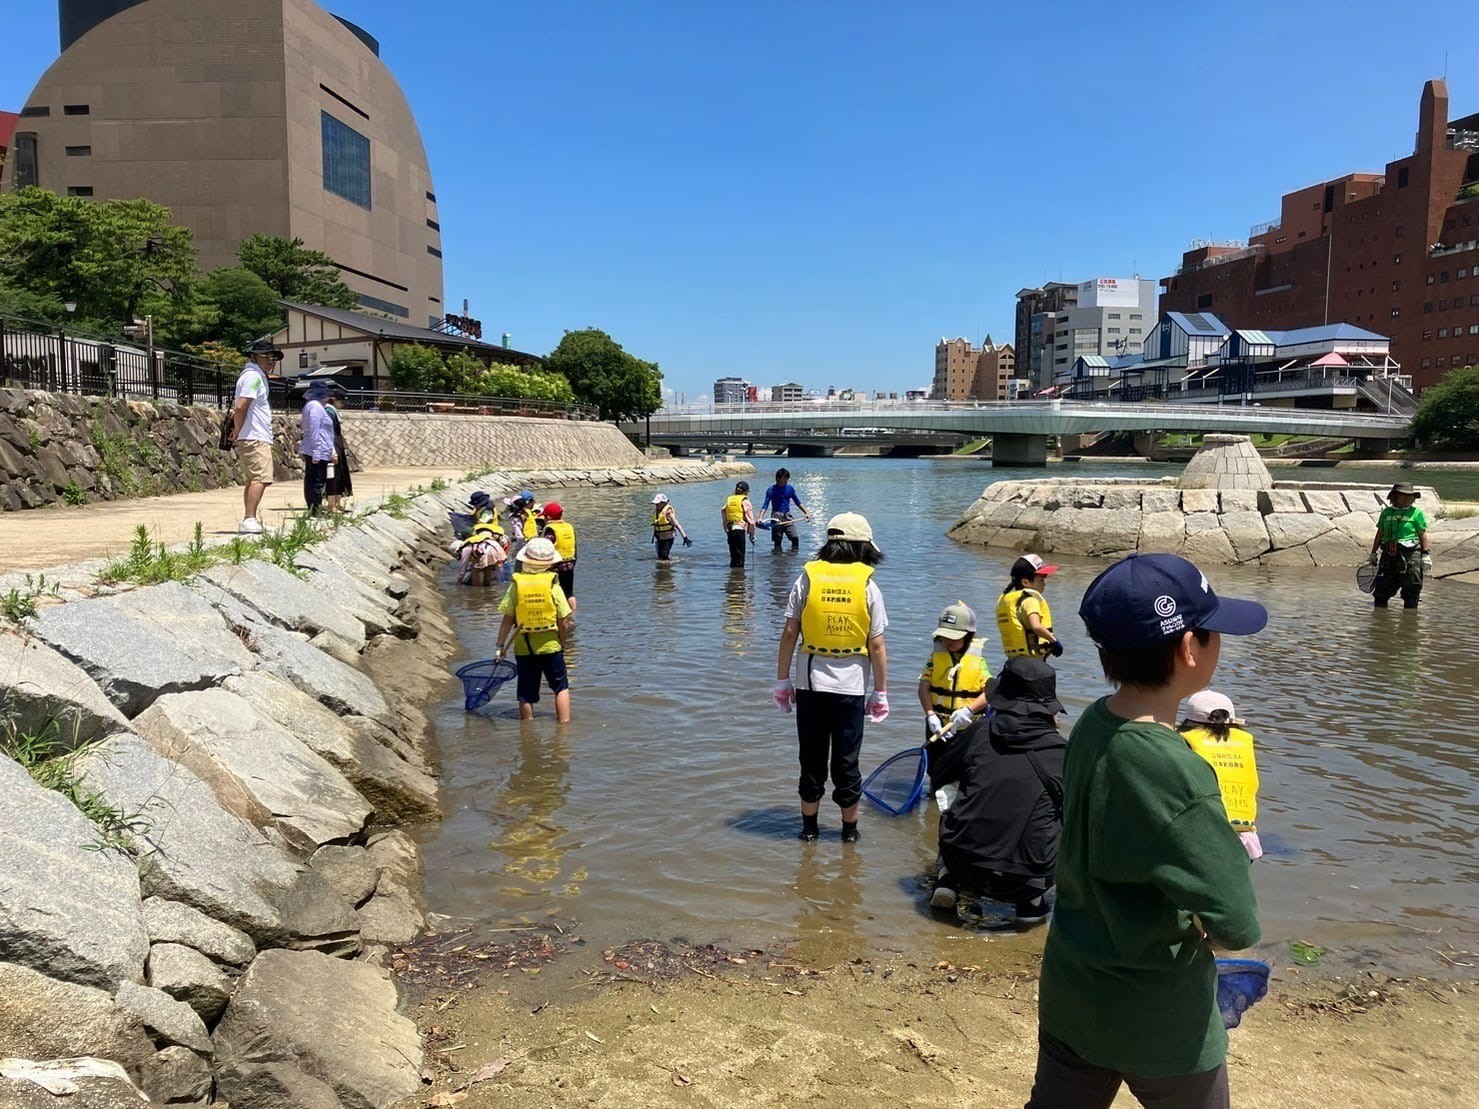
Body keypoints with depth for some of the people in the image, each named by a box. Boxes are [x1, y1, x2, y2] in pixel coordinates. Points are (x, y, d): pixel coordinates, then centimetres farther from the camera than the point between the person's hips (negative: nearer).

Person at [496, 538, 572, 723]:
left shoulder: (516, 585, -6)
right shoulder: (553, 586, -8)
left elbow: (507, 620, -5)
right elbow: (564, 623, -7)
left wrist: (501, 645, 4)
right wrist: (561, 644, 9)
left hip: (524, 648, 1)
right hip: (551, 645, -1)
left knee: (526, 695, 11)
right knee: (561, 688, 14)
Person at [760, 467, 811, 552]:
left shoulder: (790, 488, 9)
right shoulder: (771, 490, -4)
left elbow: (798, 502, 18)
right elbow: (765, 505, -7)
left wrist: (806, 513, 12)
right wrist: (760, 518, -21)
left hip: (787, 516, 3)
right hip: (776, 517, -3)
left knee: (795, 538, -9)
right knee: (777, 540, -1)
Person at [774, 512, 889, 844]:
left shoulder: (807, 578, -3)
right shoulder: (868, 586, -4)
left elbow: (789, 633, -2)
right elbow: (876, 646, -4)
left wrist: (782, 680, 6)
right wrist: (881, 693, 5)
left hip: (811, 682, 1)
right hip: (851, 686, -1)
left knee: (812, 758, 12)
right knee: (847, 762, 11)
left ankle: (809, 828, 23)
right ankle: (849, 830, 22)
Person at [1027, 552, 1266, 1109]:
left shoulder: (1092, 723, -7)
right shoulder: (1173, 771, -31)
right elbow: (1238, 924, -25)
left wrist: (1180, 912, -2)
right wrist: (1199, 926, -5)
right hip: (1160, 1022, -6)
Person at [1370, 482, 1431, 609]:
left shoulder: (1416, 513, 0)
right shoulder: (1386, 512, 10)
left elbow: (1423, 535, 0)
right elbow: (1379, 533, 17)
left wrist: (1426, 555, -5)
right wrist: (1373, 552, 18)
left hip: (1410, 555, -3)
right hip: (1389, 555, 3)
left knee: (1411, 590, 0)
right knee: (1382, 589, 7)